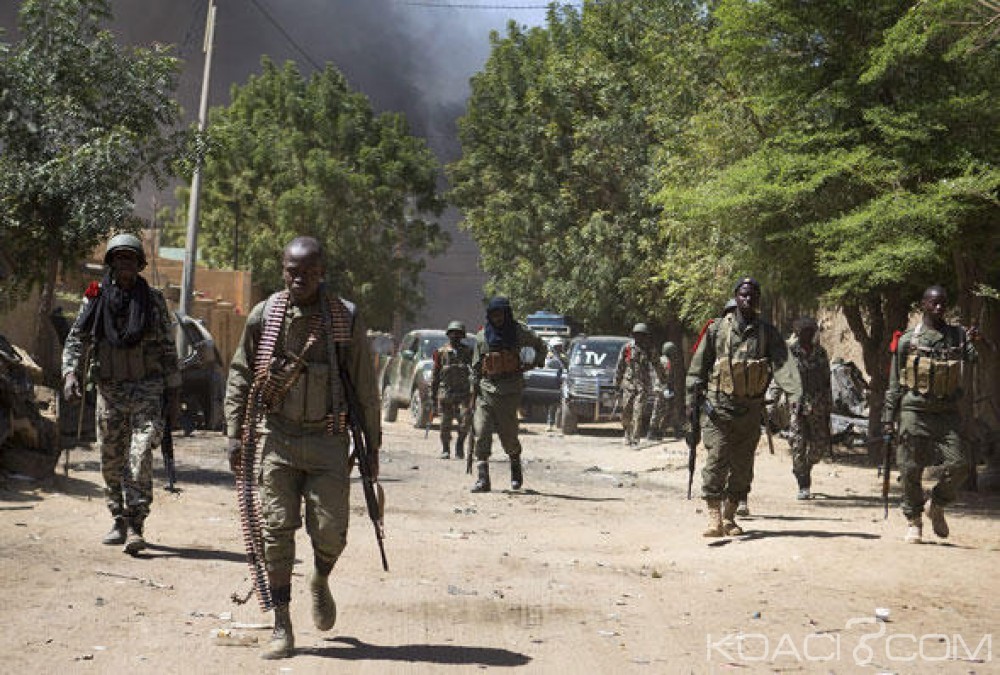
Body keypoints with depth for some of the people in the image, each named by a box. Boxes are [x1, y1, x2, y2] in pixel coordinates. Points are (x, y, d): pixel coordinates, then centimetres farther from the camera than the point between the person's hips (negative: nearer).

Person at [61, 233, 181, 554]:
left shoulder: (154, 300, 3)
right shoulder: (95, 298, 5)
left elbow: (168, 350, 6)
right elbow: (76, 339, 5)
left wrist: (173, 394, 4)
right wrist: (70, 373, -12)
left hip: (147, 390, -3)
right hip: (109, 390, 3)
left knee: (140, 458, -14)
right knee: (111, 462, 9)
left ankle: (135, 527, -14)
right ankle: (119, 522, 22)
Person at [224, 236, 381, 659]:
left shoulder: (347, 319, -2)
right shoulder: (263, 317, 0)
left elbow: (365, 387, 4)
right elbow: (239, 377, 10)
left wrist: (371, 445, 5)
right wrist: (235, 435, 5)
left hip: (328, 441, 0)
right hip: (277, 437, 1)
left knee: (330, 532, -2)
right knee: (277, 531, -1)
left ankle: (320, 581, 33)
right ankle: (281, 627, 8)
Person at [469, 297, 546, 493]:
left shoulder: (519, 331, 3)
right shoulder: (482, 336, 9)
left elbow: (541, 346, 17)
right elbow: (476, 366, 15)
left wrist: (533, 363, 0)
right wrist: (474, 388, 7)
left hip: (510, 390, -2)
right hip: (486, 389, 2)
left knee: (508, 435, 0)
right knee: (481, 434, -9)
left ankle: (516, 464, 31)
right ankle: (482, 480, -8)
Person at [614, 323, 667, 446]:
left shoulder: (650, 350, 4)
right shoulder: (627, 348, 3)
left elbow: (658, 367, 17)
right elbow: (619, 367, 8)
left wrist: (664, 380, 23)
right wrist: (617, 383, 7)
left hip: (643, 385, -1)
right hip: (628, 384, 1)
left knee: (638, 413, -9)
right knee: (626, 413, 1)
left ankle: (635, 439, -8)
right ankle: (628, 436, 21)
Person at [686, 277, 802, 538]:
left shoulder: (768, 333, 6)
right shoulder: (716, 329, 3)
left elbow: (783, 364, -8)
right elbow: (698, 367, 6)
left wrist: (794, 393, -23)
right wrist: (691, 399, 0)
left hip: (750, 410, 2)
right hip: (718, 408, -2)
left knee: (743, 467, 7)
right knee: (716, 462, -10)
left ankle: (730, 517, 19)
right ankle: (714, 517, -9)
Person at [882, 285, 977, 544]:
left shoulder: (958, 336, 9)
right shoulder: (908, 340, 4)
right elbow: (895, 383, 7)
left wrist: (977, 345, -21)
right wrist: (889, 417, 4)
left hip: (947, 412, 1)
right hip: (915, 410, -1)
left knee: (958, 465, -10)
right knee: (911, 469, 0)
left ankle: (937, 506, 17)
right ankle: (914, 522, 17)